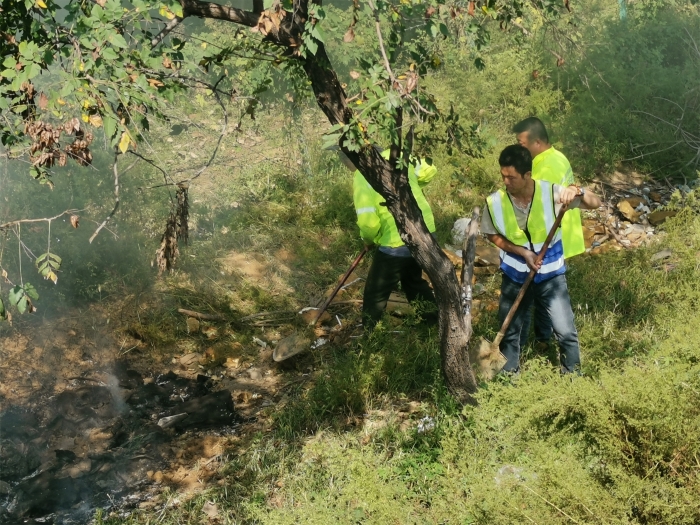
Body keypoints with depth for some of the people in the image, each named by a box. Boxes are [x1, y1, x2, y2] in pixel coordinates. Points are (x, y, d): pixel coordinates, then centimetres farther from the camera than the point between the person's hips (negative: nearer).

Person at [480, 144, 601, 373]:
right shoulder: (495, 202, -17)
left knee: (566, 332, 2)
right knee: (508, 331, 16)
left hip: (551, 275, -1)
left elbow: (595, 204, -16)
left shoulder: (550, 192, -21)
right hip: (515, 276, 1)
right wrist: (522, 252, -16)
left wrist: (578, 191, -39)